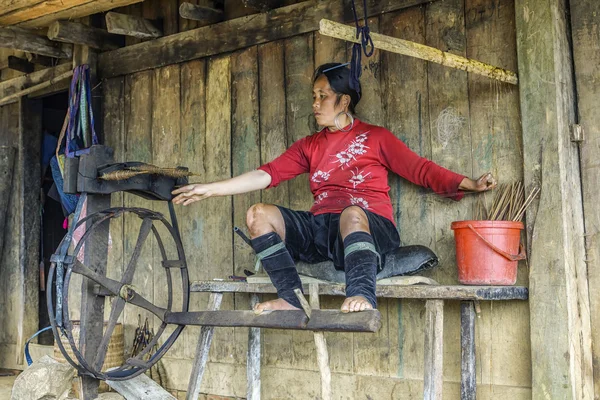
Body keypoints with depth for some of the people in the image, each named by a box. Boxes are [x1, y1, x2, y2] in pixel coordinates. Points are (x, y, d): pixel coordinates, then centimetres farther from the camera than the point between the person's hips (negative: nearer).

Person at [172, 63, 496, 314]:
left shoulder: (376, 138, 11)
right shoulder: (309, 146, 21)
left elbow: (421, 169, 4)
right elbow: (268, 174, 11)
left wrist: (469, 184, -10)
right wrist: (210, 189, 2)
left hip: (369, 226, -4)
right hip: (320, 227, 5)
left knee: (351, 212, -38)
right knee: (259, 214, -15)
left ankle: (362, 298, -42)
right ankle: (291, 298, -21)